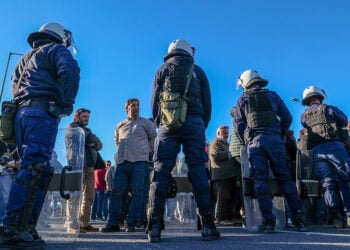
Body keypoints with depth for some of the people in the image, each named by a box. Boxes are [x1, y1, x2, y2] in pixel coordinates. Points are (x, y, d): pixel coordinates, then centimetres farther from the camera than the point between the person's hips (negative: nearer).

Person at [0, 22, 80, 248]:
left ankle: (26, 227, 4)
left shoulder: (26, 58, 33)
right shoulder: (56, 50, 9)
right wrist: (66, 103, -9)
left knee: (33, 170, 7)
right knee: (35, 169, -15)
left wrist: (23, 107, 17)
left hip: (21, 113, 8)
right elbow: (69, 70, -13)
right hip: (42, 113, -8)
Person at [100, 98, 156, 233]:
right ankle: (113, 223, 3)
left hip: (139, 162, -3)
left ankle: (131, 224, -1)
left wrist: (148, 150, 6)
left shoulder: (145, 122, 9)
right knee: (117, 192, -1)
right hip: (122, 162, 4)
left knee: (137, 192, -5)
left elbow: (155, 137, 11)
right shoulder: (120, 125, 20)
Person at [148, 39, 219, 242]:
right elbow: (207, 104, 10)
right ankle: (207, 224, -6)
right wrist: (203, 127, 16)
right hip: (194, 123, 0)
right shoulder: (198, 71, 16)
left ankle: (155, 225, -7)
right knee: (198, 170, -2)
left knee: (161, 170, -3)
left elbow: (155, 101, 9)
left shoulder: (163, 70, 16)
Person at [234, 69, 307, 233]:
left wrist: (245, 141, 18)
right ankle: (298, 219, 3)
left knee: (260, 180, -4)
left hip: (254, 141, -1)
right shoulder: (273, 95, 18)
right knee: (285, 178, 5)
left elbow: (238, 124, 8)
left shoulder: (242, 100, 13)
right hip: (274, 139, 2)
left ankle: (268, 221, -8)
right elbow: (287, 117, 13)